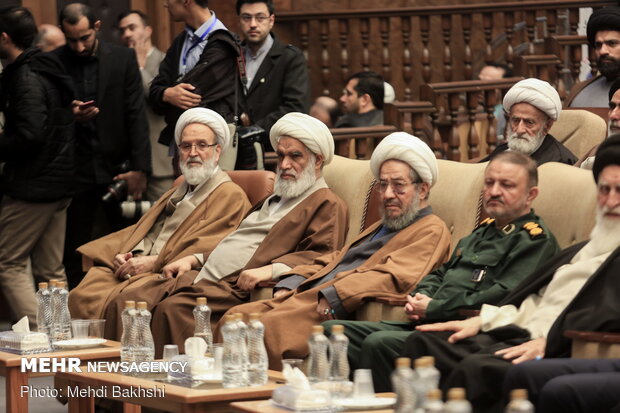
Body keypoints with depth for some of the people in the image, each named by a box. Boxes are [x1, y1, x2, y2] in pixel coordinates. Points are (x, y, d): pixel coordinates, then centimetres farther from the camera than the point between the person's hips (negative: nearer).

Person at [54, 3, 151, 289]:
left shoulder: (123, 59, 0)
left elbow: (136, 115, -2)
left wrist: (139, 168, -8)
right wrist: (68, 116, -20)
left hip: (117, 168, 0)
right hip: (73, 171, 0)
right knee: (74, 253, 2)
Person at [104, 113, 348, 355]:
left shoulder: (328, 205, 4)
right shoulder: (273, 200, 33)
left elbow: (323, 255, -12)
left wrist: (272, 269, -25)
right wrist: (193, 260, 18)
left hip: (237, 288, -9)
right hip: (203, 277, 9)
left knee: (172, 308, -35)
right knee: (123, 305, -9)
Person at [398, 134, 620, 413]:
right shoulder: (580, 251, 30)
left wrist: (548, 340, -24)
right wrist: (480, 321, 10)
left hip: (561, 350, -9)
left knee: (478, 368, -34)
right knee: (424, 343, -6)